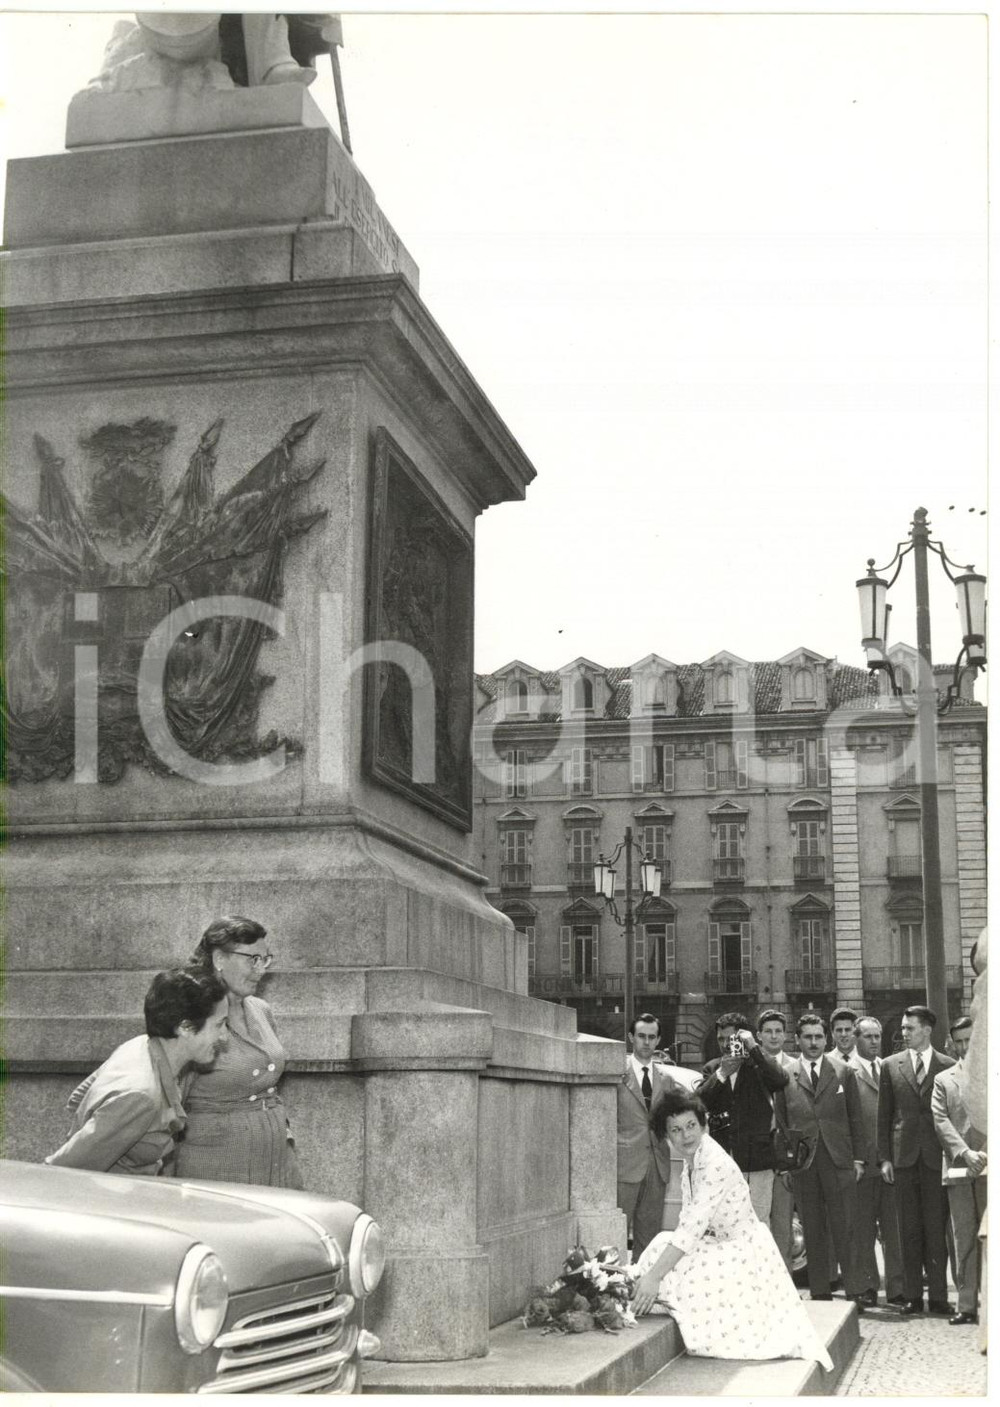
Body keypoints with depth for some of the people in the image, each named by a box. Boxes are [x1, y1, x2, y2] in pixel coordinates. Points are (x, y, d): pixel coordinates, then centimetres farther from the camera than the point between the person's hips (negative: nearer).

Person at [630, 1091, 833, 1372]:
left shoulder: (717, 1165, -26)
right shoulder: (691, 1160, 1)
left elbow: (693, 1227, -30)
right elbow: (688, 1220, 2)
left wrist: (654, 1277, -31)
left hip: (744, 1253, -8)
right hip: (719, 1245, 8)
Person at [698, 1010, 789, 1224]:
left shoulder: (759, 1066, 2)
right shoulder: (712, 1069, 12)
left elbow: (781, 1080, -19)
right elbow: (699, 1103, 0)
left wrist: (754, 1048, -17)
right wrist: (721, 1074, -11)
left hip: (758, 1160, -3)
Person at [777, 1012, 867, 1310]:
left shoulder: (843, 1073, 8)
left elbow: (855, 1119, 10)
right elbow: (779, 1121, 7)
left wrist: (858, 1159, 4)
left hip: (838, 1161, 0)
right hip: (802, 1162, 0)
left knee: (844, 1228, -2)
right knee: (813, 1232, 5)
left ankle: (854, 1292, 4)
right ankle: (819, 1293, 11)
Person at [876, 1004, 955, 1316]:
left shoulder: (948, 1067, 2)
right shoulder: (891, 1066, 7)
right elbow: (884, 1116, 8)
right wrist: (884, 1158, 3)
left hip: (936, 1157, -2)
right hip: (904, 1156, 2)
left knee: (936, 1228, 0)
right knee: (909, 1229, 5)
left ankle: (938, 1296, 7)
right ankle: (912, 1296, 11)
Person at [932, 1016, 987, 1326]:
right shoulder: (943, 1080, 14)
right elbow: (941, 1122, 4)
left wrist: (987, 1154, -10)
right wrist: (965, 1153, -10)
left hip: (991, 1165, -1)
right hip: (958, 1168, 2)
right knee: (964, 1239, 2)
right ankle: (967, 1304, 4)